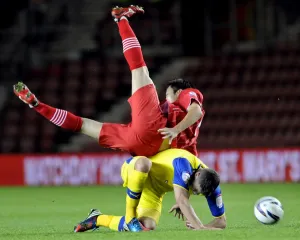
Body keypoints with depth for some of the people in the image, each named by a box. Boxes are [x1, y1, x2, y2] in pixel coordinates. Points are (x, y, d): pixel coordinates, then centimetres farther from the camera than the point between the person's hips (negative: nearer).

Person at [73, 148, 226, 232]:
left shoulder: (211, 184, -17)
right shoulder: (184, 163, -36)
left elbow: (221, 221, -10)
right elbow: (181, 200, -47)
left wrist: (207, 227, -32)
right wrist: (200, 227, -53)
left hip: (154, 191, 7)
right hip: (133, 169, -7)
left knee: (148, 226, -14)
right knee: (143, 162, -43)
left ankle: (98, 219, 9)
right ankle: (129, 217, -28)